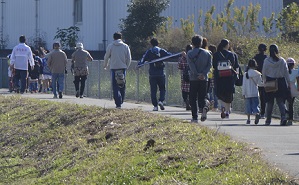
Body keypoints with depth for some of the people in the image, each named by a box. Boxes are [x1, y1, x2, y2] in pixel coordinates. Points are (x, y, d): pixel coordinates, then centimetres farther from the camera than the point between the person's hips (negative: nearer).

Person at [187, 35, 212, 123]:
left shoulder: (189, 53, 2)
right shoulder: (207, 53, 9)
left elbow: (191, 66, -11)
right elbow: (209, 65, -2)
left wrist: (197, 75, -14)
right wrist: (203, 74, -9)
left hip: (194, 79, -2)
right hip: (204, 79, 2)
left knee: (193, 99, 6)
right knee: (202, 97, 7)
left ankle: (195, 117, 1)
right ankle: (205, 106, -26)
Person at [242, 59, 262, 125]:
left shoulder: (246, 74, -3)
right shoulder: (257, 74, -2)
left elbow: (244, 85, -2)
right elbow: (260, 83, 6)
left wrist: (243, 93, 3)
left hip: (247, 94, 0)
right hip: (255, 93, 0)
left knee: (248, 106, 7)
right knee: (255, 105, 1)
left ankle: (248, 119, 6)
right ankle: (257, 114, -27)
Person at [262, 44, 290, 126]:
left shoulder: (266, 61, -6)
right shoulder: (282, 60, -2)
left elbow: (264, 73, -2)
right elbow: (286, 72, 2)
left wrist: (264, 81, 10)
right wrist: (288, 82, 8)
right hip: (281, 82, 1)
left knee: (269, 102, 10)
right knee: (280, 101, 4)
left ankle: (268, 120, 14)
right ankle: (283, 117, -17)